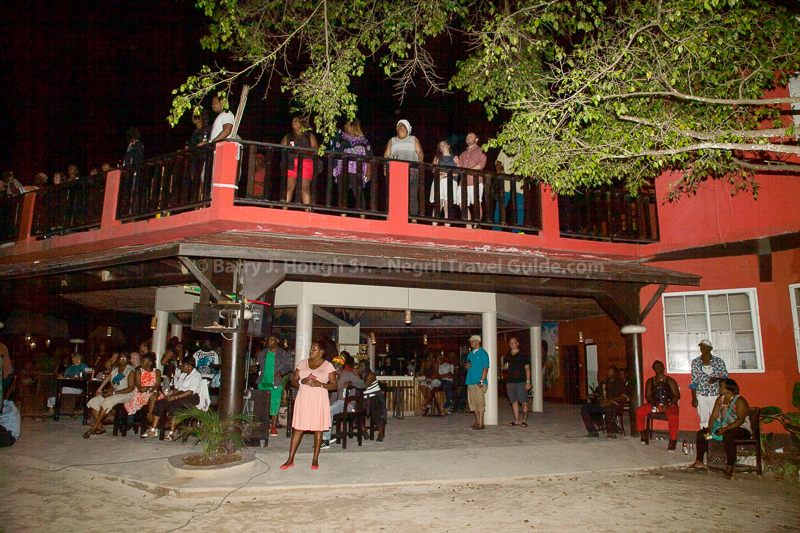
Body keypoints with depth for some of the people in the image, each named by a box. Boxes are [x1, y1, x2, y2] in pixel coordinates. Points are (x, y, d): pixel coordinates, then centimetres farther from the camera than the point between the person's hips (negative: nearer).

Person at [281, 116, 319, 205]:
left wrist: (303, 150, -12)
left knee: (305, 188, -10)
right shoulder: (288, 136, 25)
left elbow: (315, 148, 5)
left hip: (306, 162, -1)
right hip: (291, 163, 1)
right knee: (289, 187, -11)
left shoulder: (309, 135, 19)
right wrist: (288, 148, -5)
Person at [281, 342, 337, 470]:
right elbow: (293, 381, 11)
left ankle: (315, 459, 12)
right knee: (298, 428, 1)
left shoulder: (328, 366, 3)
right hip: (303, 399, 2)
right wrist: (302, 381, -10)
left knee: (318, 428, 1)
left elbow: (335, 386, -1)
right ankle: (290, 459, 9)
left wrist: (320, 384, -15)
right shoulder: (303, 363, 11)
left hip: (319, 400, -2)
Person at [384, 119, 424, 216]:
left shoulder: (413, 139, 25)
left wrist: (420, 160, -11)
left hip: (412, 170, -1)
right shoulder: (392, 140, 28)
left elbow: (420, 152, 12)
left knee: (412, 196, -13)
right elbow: (386, 155, 18)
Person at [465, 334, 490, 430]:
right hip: (470, 382, 7)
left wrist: (481, 381, -18)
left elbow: (485, 369, -10)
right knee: (472, 402, 9)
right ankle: (478, 420, 21)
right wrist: (467, 366, 1)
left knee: (480, 402, -6)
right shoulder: (470, 354, 17)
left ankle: (480, 424, -2)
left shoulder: (483, 354, -4)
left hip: (479, 383, -7)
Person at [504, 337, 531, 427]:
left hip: (521, 381, -5)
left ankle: (524, 420, -2)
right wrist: (506, 367, 0)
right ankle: (516, 420, 10)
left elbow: (527, 369, -1)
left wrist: (528, 381, -8)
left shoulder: (523, 355, 1)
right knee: (514, 401, 5)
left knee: (524, 402, -6)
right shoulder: (508, 356, 15)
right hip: (510, 381, 5)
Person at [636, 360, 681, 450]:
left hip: (670, 405, -3)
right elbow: (647, 395, 9)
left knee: (673, 417, -37)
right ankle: (643, 433, -3)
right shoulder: (650, 381, 13)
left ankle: (673, 440, -21)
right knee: (639, 411, -21)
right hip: (655, 404, 3)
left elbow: (677, 396, -2)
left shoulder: (670, 381, 3)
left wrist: (668, 404, -18)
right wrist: (652, 401, -14)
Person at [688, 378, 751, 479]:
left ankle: (730, 467, -33)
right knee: (701, 433, -6)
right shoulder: (720, 399, 10)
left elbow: (740, 420, -22)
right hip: (723, 428, 8)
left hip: (741, 429, -8)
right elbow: (714, 416, 6)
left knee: (727, 435, -40)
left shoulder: (739, 401, -12)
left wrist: (725, 429, -31)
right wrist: (710, 428, -12)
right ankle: (699, 462, -1)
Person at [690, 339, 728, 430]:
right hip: (701, 395, 1)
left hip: (716, 394, -1)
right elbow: (694, 381, 4)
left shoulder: (719, 361, 0)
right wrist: (694, 398, 0)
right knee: (703, 419, 4)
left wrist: (716, 379, -17)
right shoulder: (695, 362, 3)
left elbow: (726, 377, 5)